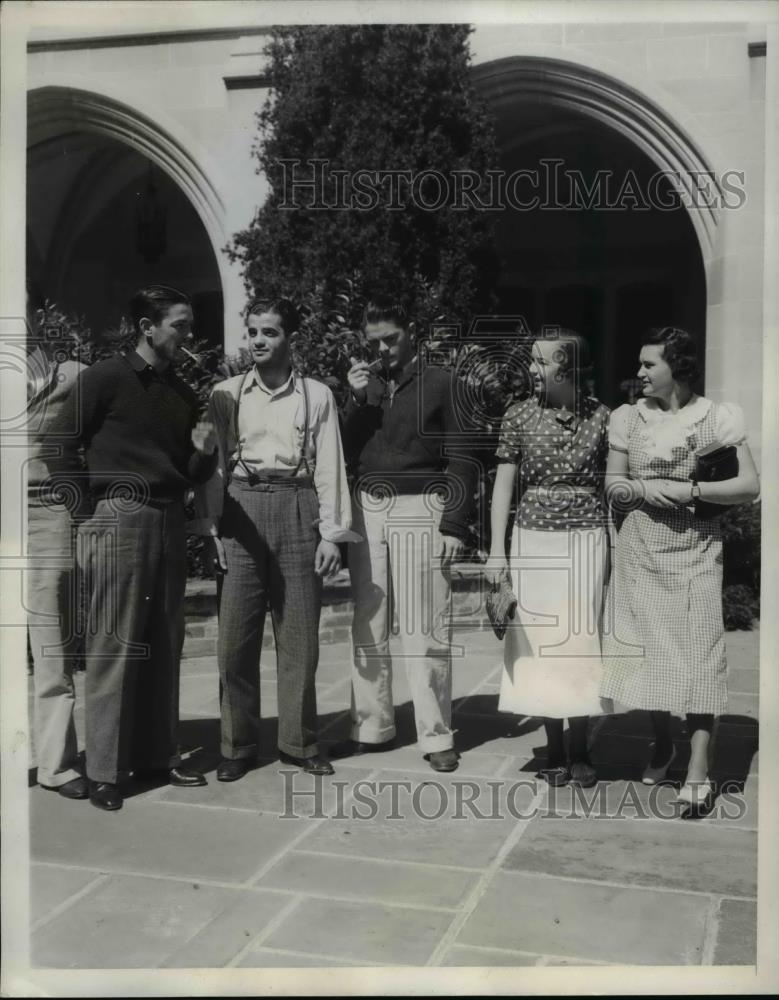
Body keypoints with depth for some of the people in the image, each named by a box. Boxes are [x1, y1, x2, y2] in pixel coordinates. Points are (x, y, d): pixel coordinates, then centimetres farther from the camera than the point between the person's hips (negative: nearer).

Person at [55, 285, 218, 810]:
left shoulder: (183, 393, 16)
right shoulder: (105, 377, -3)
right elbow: (65, 446, -3)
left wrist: (203, 452, -2)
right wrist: (82, 509, -3)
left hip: (169, 521, 6)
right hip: (118, 517, -6)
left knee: (164, 644, 9)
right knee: (114, 646, -5)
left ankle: (157, 754, 20)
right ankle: (104, 770, 4)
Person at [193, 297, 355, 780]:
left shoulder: (317, 396, 7)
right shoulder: (227, 393, 9)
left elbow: (329, 467, 5)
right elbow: (214, 462, 7)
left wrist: (331, 533, -1)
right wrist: (212, 525, -2)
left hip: (298, 511, 0)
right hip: (241, 511, 0)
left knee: (300, 638, 4)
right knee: (236, 637, 0)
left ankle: (300, 743, 18)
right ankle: (238, 745, 13)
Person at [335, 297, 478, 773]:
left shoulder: (440, 382, 2)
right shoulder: (365, 385, 14)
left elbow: (462, 458, -2)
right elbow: (346, 453, 9)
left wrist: (453, 525, -9)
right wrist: (357, 399, -3)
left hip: (419, 510, -4)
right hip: (368, 510, 5)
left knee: (425, 629, -4)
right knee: (368, 627, 8)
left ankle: (436, 735, 5)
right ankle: (372, 727, 17)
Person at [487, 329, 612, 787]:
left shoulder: (600, 417, -1)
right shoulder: (520, 415, 0)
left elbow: (613, 484, 2)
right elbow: (504, 483, 0)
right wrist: (497, 549, -6)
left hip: (586, 536, -1)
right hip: (534, 537, 1)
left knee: (580, 640, 2)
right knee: (539, 641, 3)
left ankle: (579, 748, 15)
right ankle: (554, 748, 16)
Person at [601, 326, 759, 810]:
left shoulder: (717, 417, -2)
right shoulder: (628, 417, 6)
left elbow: (749, 486, -6)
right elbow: (613, 485, 10)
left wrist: (689, 490, -16)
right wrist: (644, 489, -11)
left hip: (696, 552, -3)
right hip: (642, 552, 3)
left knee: (698, 651, -5)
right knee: (648, 646, 8)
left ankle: (699, 768, 0)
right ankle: (663, 745, 28)